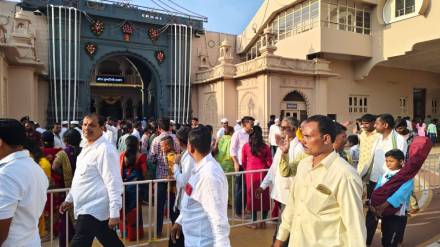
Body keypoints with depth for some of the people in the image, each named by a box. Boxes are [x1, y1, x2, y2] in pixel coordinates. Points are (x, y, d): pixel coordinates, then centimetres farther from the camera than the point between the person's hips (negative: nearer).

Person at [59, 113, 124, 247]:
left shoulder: (105, 149, -19)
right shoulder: (87, 147, 11)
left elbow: (113, 183, -23)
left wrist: (114, 213, -24)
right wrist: (69, 199, 22)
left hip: (93, 209, -9)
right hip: (89, 207, 9)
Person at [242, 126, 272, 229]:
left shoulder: (246, 146, -3)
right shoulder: (265, 147, -6)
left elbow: (243, 162, 4)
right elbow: (269, 162, -2)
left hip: (250, 172, 1)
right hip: (262, 173, 0)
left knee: (252, 195, 10)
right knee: (264, 195, 11)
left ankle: (254, 222, 17)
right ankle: (263, 221, 18)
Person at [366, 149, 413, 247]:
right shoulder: (385, 174, 4)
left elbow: (399, 195, -27)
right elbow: (377, 190, -3)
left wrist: (382, 207, -36)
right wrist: (373, 205, -20)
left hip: (397, 215, -5)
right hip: (385, 212, 5)